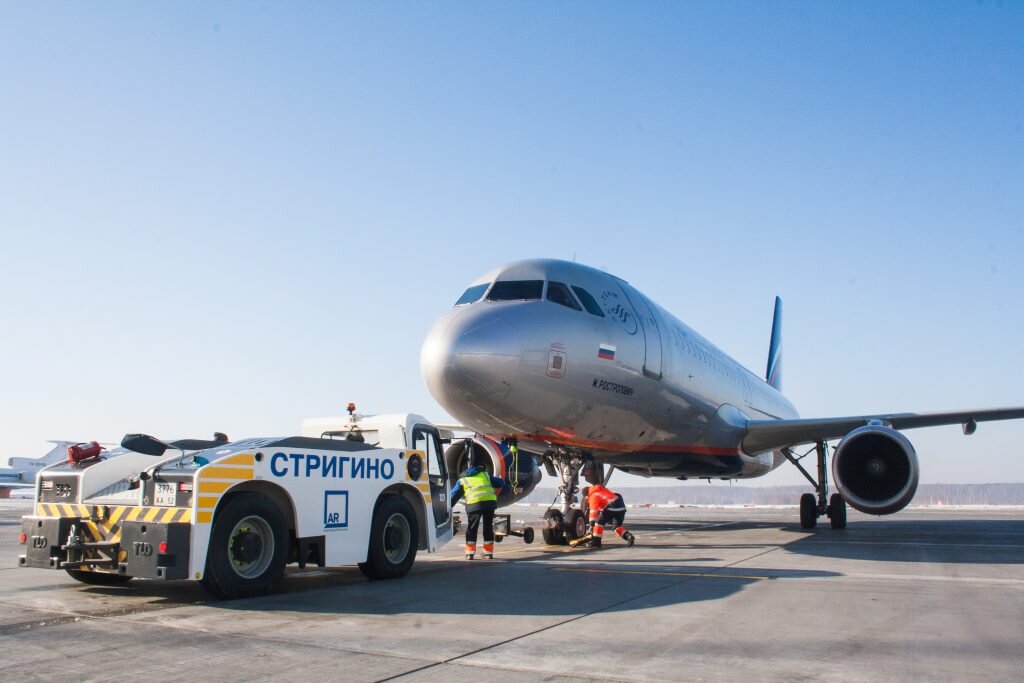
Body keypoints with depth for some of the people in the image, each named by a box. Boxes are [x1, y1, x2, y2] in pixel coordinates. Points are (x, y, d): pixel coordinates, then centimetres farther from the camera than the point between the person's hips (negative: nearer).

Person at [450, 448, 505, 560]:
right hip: (490, 502, 2)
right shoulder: (485, 474, 27)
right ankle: (488, 553, 18)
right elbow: (501, 483, 28)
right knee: (488, 527, 14)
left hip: (474, 504, -2)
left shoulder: (462, 480, 21)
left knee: (471, 529, 11)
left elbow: (453, 497, 18)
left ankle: (470, 553, 10)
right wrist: (494, 495, 42)